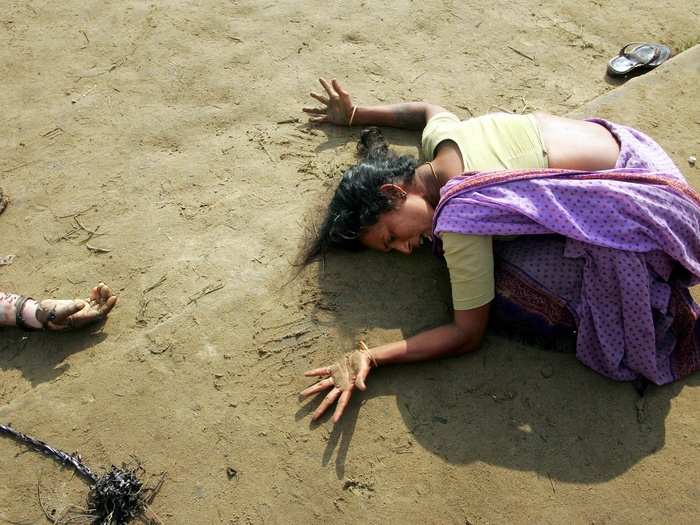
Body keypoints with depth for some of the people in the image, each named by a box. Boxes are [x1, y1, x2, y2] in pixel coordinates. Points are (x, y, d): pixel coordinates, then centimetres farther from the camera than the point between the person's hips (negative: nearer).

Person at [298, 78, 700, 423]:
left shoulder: (458, 220, -26)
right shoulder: (440, 136, -2)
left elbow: (468, 334, -19)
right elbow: (429, 108, 25)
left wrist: (367, 359, -27)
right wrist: (356, 114, 25)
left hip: (639, 201, -9)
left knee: (511, 292, -20)